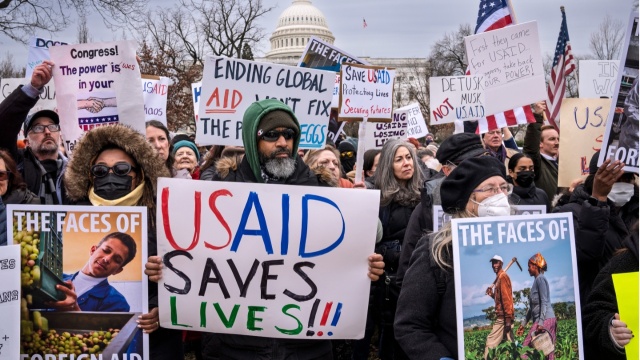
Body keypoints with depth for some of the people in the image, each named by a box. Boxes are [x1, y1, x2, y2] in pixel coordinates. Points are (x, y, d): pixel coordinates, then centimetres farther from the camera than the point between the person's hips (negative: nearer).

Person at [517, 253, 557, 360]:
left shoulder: (540, 279, -6)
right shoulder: (536, 280, 21)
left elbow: (544, 302, -15)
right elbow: (533, 306, 24)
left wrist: (540, 322, -22)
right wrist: (524, 324, 24)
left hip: (545, 319, -9)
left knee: (526, 347, -14)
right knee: (547, 351, 4)